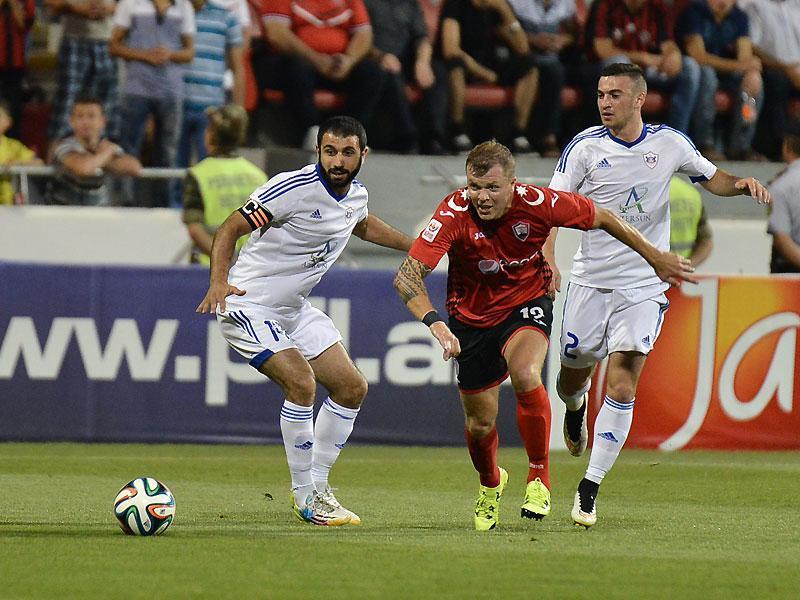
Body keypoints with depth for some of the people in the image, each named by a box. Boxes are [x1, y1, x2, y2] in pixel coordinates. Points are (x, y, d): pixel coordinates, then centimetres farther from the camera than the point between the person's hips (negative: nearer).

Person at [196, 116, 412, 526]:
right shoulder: (294, 188, -22)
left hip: (295, 308, 9)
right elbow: (230, 228, -21)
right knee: (301, 382, -24)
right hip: (249, 304, -9)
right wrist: (218, 283, -36)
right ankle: (305, 495, -12)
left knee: (352, 388, 7)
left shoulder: (356, 196, 3)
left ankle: (316, 485, 18)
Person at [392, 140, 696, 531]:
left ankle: (539, 476, -11)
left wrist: (656, 259, 3)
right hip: (472, 316, 1)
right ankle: (490, 484, 43)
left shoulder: (536, 204, -24)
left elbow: (603, 219, -7)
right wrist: (436, 323, -52)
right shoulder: (454, 214, -28)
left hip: (527, 304, -1)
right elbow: (407, 276, -36)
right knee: (480, 423, 7)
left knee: (525, 375, -32)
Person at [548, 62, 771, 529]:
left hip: (643, 288, 0)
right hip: (590, 281, 0)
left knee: (621, 389, -12)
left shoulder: (670, 143, -1)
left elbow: (711, 177, 16)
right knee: (572, 380, 10)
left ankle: (590, 488, -5)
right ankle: (576, 407, 50)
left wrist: (741, 183, -7)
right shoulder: (585, 147, -7)